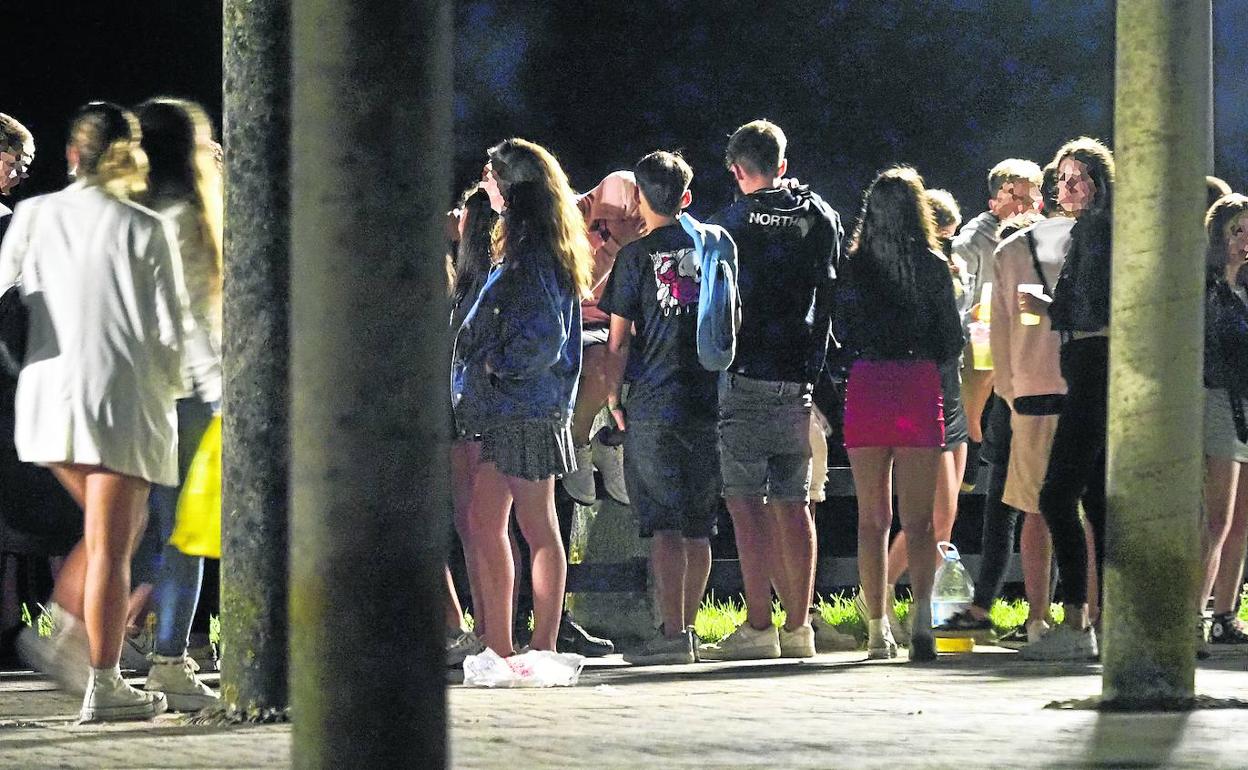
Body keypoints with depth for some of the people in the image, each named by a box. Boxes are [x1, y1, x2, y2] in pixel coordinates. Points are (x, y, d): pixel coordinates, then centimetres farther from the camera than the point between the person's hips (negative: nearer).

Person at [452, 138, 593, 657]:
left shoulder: (533, 254, -14)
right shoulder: (528, 248, 16)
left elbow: (543, 336, -21)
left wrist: (499, 365, -9)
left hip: (525, 407, -10)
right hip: (506, 408, 10)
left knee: (537, 527, -6)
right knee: (485, 521, 9)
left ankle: (543, 649, -3)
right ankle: (498, 648, 10)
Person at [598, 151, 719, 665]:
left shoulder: (637, 256, -4)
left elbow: (619, 340, -5)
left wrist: (613, 395, 6)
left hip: (654, 406, -4)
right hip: (709, 401, 4)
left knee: (664, 525, -4)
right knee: (698, 526, 10)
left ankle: (673, 633, -11)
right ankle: (688, 630, 17)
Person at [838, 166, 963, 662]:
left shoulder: (852, 267, 0)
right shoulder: (932, 267, -1)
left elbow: (837, 336, 5)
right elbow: (953, 341, 3)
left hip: (865, 390, 1)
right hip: (919, 389, -1)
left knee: (873, 517, 9)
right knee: (918, 518, 0)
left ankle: (876, 627, 7)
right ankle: (921, 608, -22)